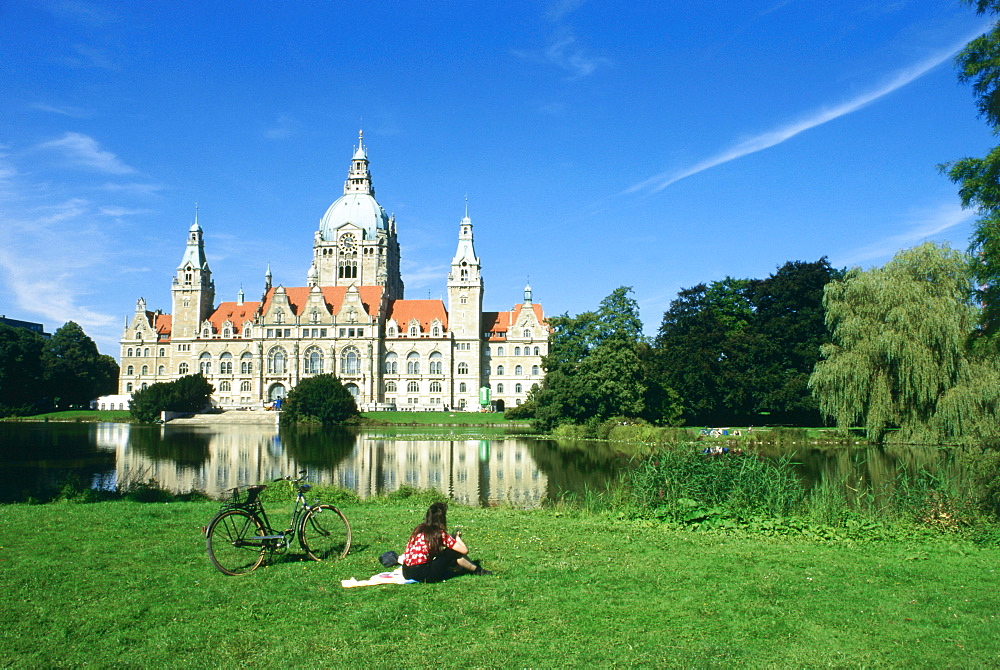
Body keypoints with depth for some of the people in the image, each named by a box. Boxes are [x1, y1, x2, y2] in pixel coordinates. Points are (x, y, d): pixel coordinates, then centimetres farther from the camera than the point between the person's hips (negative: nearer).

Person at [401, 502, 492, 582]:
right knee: (454, 553, 6)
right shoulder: (439, 534, -8)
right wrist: (457, 538, 15)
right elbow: (465, 550, -6)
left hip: (406, 573, 7)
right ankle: (477, 570, 25)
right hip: (422, 575, -7)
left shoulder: (419, 529, 10)